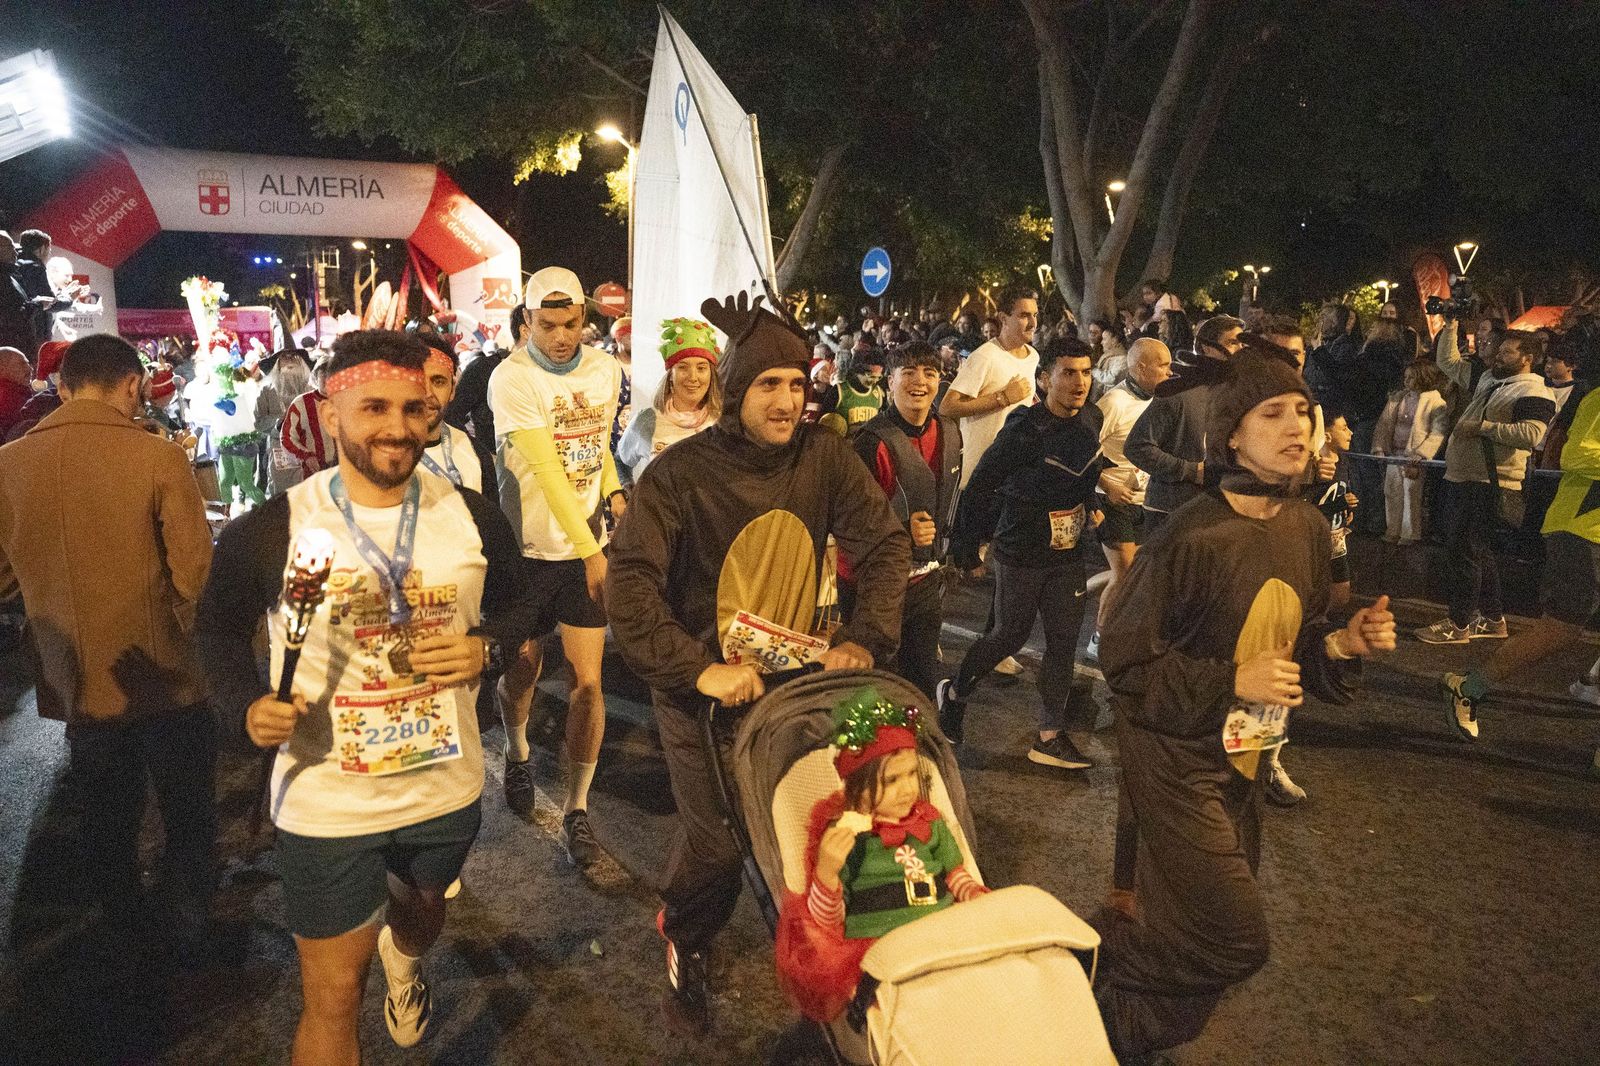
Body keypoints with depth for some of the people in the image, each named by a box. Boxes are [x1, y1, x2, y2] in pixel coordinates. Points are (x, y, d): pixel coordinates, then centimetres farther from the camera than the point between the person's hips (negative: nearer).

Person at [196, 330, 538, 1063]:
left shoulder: (472, 517, -9)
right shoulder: (270, 530, -15)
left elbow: (518, 602, 6)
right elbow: (219, 626, 2)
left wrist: (484, 644, -15)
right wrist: (247, 704, -16)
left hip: (448, 787, 4)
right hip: (326, 803, -3)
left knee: (422, 911, 33)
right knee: (333, 998, 7)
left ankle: (403, 965, 69)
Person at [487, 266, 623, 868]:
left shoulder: (606, 369, 3)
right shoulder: (512, 378, -15)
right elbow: (547, 471, -22)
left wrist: (613, 491, 2)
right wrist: (592, 552, -26)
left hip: (589, 547, 3)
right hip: (528, 547, -3)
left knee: (587, 680, 0)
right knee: (522, 667, 13)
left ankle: (577, 809, 12)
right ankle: (517, 755, 45)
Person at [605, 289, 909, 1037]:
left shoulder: (824, 457, -5)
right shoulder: (682, 472, -16)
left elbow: (886, 542, -3)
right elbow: (630, 580, -23)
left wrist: (865, 638, -16)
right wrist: (697, 669, -31)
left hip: (799, 674, 4)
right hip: (705, 686, -3)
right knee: (715, 842, -3)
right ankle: (682, 946, 30)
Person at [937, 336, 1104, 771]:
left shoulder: (1092, 418, 0)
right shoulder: (1026, 429, -21)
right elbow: (981, 484, -15)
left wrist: (1088, 507, 15)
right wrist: (967, 546, -11)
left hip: (1068, 552, 6)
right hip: (1022, 552, -6)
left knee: (1064, 642, 6)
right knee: (1010, 636, 6)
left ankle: (1050, 737, 15)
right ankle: (955, 692, 32)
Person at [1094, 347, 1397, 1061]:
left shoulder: (1307, 528, 1)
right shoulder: (1190, 537, -21)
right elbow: (1123, 659, -17)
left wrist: (1343, 642, -6)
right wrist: (1231, 682, -23)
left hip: (1242, 756, 7)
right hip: (1175, 758, -7)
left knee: (1204, 931, 16)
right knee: (1236, 944, -6)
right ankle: (1099, 953, 17)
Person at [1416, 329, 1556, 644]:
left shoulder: (1534, 392, -9)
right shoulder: (1488, 380, 18)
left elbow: (1531, 435, -24)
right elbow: (1448, 362, 27)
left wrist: (1482, 426, -19)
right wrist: (1450, 327, 17)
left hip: (1490, 484, -9)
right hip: (1463, 478, 9)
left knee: (1464, 550, -9)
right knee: (1479, 552, 14)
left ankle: (1459, 625, -2)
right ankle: (1492, 618, 24)